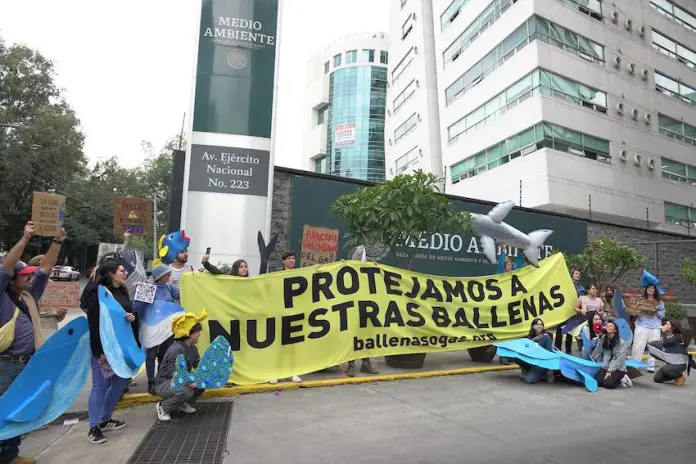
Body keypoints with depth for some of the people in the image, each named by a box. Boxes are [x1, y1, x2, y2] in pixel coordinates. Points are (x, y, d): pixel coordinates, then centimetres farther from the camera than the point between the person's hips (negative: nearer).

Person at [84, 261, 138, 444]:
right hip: (103, 347, -8)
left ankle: (105, 420, 30)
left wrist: (133, 318, -5)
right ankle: (94, 427, 13)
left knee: (120, 382, 14)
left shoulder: (122, 292, 11)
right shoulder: (97, 293, -13)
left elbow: (130, 313, 21)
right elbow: (94, 324, -18)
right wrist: (99, 352, -20)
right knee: (100, 385, 1)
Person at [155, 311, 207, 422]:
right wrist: (190, 382, -44)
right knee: (186, 391, -35)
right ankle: (163, 406, -6)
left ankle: (183, 404, 11)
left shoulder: (193, 348, 3)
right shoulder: (176, 349, -26)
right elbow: (175, 374, -31)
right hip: (164, 384, -9)